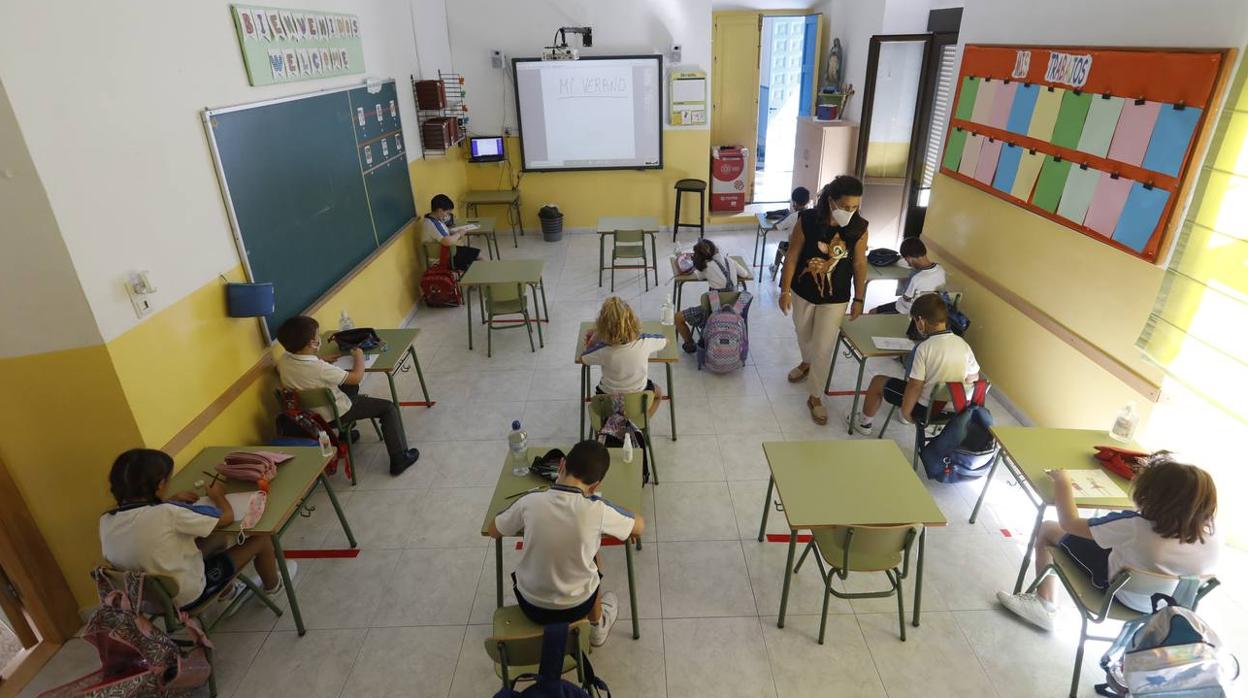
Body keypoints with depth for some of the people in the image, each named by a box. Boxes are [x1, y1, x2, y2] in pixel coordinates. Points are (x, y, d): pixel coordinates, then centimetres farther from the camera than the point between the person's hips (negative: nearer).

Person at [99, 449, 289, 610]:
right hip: (189, 597, -7)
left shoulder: (106, 521, -12)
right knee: (261, 538, 4)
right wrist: (217, 495, -1)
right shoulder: (168, 513, -33)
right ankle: (272, 585, 32)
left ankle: (226, 590, 44)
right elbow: (227, 517, -21)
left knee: (218, 538, 26)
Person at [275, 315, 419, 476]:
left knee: (350, 387, 33)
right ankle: (399, 459, 3)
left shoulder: (283, 360, -13)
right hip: (334, 414, -8)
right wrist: (359, 356, -7)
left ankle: (345, 437, 43)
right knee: (388, 408, -1)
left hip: (309, 413, 8)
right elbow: (356, 377, -24)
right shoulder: (321, 369, -35)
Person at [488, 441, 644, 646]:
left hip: (531, 606, 1)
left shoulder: (530, 502, -20)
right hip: (576, 608, -1)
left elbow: (493, 531, -1)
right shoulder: (597, 511, -25)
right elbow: (639, 527, -5)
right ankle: (597, 626, 46)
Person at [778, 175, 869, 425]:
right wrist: (785, 290, -8)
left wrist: (859, 299, 1)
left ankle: (815, 397, 19)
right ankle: (806, 363, 57)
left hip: (835, 299, -1)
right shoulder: (807, 220, -20)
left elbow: (859, 264, -4)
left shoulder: (859, 228, -16)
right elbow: (792, 256, -11)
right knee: (803, 334, 25)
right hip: (803, 292, 1)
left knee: (823, 348, 2)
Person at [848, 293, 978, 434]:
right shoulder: (963, 344, -6)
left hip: (926, 409, -6)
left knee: (878, 381, 13)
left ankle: (863, 423, 31)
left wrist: (905, 413, -7)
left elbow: (915, 386, -21)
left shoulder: (924, 348, -23)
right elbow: (973, 379, 3)